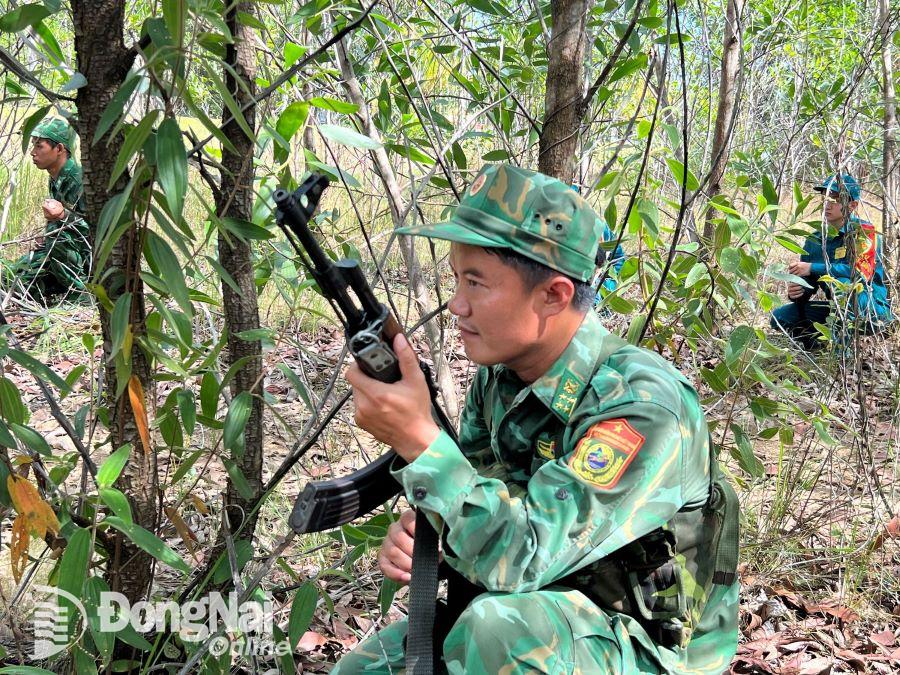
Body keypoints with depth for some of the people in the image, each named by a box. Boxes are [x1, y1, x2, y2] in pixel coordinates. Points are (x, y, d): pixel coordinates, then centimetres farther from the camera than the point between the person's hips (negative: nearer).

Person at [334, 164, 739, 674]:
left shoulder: (642, 404, -28)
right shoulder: (500, 380, -4)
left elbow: (522, 558, -33)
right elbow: (476, 497, 9)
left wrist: (419, 437, -37)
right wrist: (416, 533, -13)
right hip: (537, 606, 7)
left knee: (497, 627, -34)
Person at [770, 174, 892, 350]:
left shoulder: (864, 232, -12)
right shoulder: (815, 240, 5)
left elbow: (862, 272, -28)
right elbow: (807, 285, 5)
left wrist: (812, 268, -28)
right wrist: (796, 292, -21)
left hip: (873, 311, -6)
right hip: (839, 310, 6)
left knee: (839, 283, -35)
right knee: (780, 317, -5)